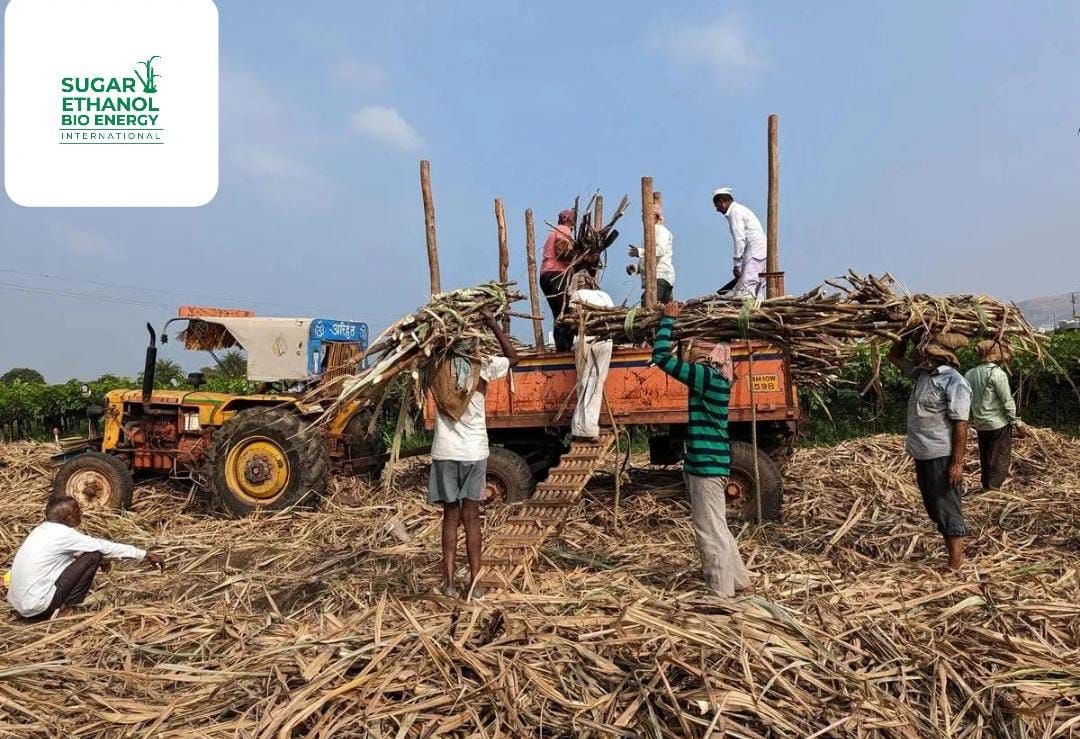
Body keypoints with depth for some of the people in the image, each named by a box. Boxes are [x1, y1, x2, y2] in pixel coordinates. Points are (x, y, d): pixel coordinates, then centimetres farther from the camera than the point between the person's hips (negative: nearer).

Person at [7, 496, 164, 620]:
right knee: (93, 556, -9)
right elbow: (103, 546, -12)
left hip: (19, 603, 9)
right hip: (37, 607, -9)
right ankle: (66, 609, -2)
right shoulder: (62, 533, -15)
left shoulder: (44, 529, 9)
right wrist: (145, 554, -6)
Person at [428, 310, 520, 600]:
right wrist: (492, 323, 12)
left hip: (445, 453, 1)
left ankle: (449, 582, 7)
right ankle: (474, 582, 7)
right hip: (474, 452, -1)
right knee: (471, 518, 6)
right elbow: (513, 357, 13)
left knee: (450, 517, 10)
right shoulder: (483, 367, -4)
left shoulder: (438, 369, 0)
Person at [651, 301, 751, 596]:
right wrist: (673, 323, 17)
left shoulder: (706, 376, -17)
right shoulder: (715, 377, 10)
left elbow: (660, 355, -19)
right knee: (715, 527, 21)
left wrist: (668, 319, -7)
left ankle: (721, 592, 10)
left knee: (711, 531, 0)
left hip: (706, 463, -10)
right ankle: (737, 580, 33)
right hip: (708, 461, 10)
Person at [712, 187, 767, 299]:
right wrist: (740, 264, 19)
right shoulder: (740, 209, 23)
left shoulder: (735, 212, -7)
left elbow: (740, 239, -15)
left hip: (755, 254, -10)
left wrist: (737, 264, -14)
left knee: (744, 292, -16)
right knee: (757, 292, 7)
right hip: (761, 252, 10)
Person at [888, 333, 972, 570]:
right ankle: (954, 553, 31)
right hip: (922, 455, 9)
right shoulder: (924, 372, 7)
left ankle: (955, 565, 8)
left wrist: (957, 462, -21)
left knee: (947, 508, -1)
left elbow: (960, 424, -20)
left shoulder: (954, 382, -18)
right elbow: (895, 357, 21)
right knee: (934, 507, 17)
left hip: (941, 457, -9)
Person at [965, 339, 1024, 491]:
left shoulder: (970, 373, 5)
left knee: (985, 459, 16)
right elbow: (1007, 402, -14)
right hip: (998, 423, -6)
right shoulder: (997, 373, -15)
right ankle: (993, 489, -4)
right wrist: (1017, 422, -5)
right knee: (1000, 460, 0)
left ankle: (986, 488, 23)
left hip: (980, 424, 7)